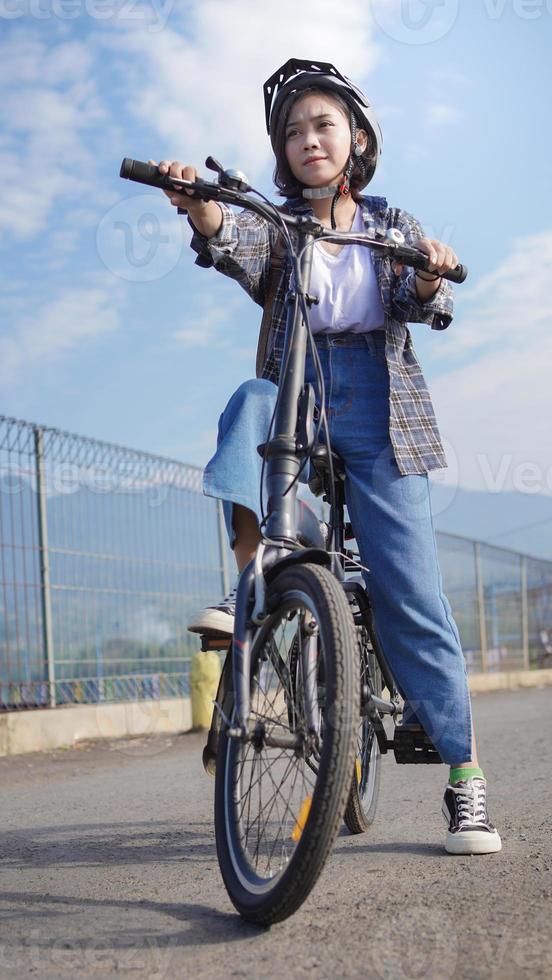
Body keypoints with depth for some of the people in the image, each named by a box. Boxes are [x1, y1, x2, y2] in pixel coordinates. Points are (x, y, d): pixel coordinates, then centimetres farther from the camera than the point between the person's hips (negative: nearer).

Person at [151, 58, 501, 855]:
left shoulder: (391, 225, 14)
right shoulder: (276, 225, 11)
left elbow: (418, 305, -4)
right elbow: (235, 247, -14)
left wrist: (429, 282, -28)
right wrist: (203, 213, -36)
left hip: (376, 409, -1)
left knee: (409, 588, -9)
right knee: (250, 400, -36)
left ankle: (465, 775, -2)